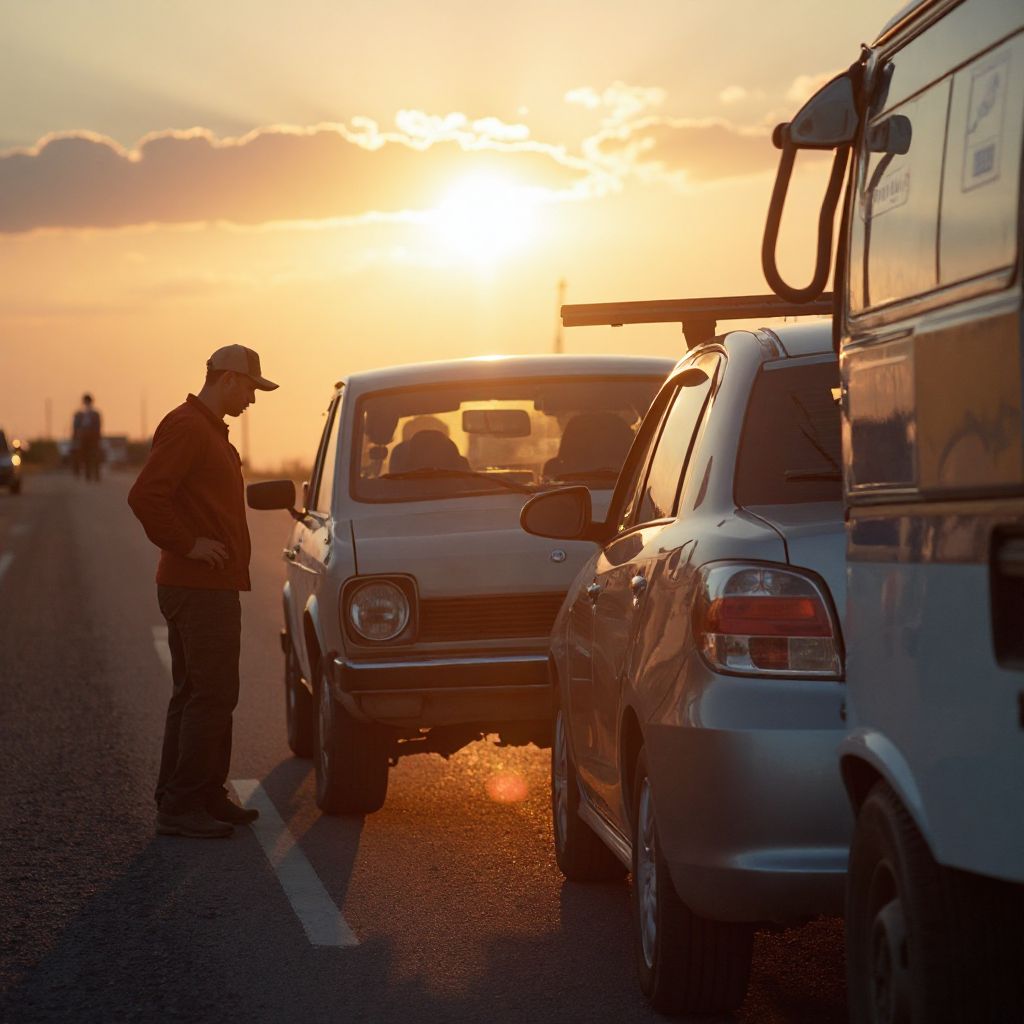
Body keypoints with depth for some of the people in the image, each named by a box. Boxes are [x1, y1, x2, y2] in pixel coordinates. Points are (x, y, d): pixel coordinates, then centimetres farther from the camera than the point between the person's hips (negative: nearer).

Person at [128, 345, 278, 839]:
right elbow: (145, 496, -25)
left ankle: (205, 797, 20)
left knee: (195, 696, 13)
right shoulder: (186, 427, -15)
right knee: (212, 696, -10)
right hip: (200, 588, -11)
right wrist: (186, 545, -19)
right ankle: (181, 805, -9)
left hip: (209, 588, 11)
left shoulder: (207, 429, 19)